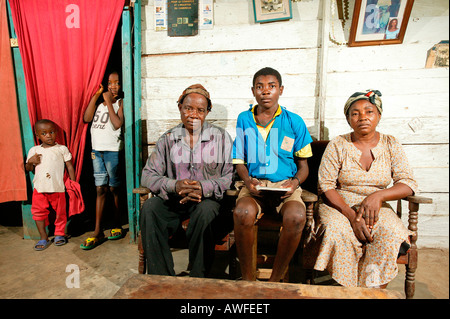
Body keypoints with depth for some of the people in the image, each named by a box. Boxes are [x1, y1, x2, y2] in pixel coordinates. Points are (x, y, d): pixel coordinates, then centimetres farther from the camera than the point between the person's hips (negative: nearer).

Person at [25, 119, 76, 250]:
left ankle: (59, 234, 26)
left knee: (60, 212, 7)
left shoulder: (62, 149, 2)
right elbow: (28, 169, 14)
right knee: (38, 212, 6)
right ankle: (44, 238, 20)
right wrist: (30, 162, -8)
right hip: (39, 189, 2)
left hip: (58, 188, -2)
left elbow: (69, 166, 4)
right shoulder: (34, 150, 8)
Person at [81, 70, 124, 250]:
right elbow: (86, 118, 1)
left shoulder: (120, 102, -3)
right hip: (97, 150, 5)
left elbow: (118, 124, -18)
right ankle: (98, 232, 11)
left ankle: (117, 226, 20)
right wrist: (96, 95, 1)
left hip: (113, 150, -5)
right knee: (100, 189, 6)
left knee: (114, 189, 5)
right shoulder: (100, 101, 14)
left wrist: (109, 101, -12)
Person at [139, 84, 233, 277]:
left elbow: (230, 176, -4)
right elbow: (148, 175, 0)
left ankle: (198, 279, -15)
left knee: (204, 212, -34)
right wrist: (174, 186, -19)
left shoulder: (221, 137, 4)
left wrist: (204, 188, -22)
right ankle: (161, 277, -15)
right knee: (149, 208, -26)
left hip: (208, 198, -2)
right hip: (173, 199, 2)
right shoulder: (167, 139, 8)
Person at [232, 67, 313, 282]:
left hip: (286, 185, 0)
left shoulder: (294, 121, 7)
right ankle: (247, 278, -8)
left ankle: (275, 279, -8)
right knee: (242, 213, -33)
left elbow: (303, 164, 11)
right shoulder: (244, 119, 9)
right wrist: (248, 181, -9)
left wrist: (295, 182, -10)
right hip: (255, 185, 0)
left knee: (296, 216, -33)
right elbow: (240, 161, 11)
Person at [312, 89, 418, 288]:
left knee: (392, 232, -28)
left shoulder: (391, 145, 6)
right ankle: (346, 290, -11)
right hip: (340, 206, -2)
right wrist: (351, 216, -21)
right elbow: (326, 186, -8)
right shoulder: (337, 145, -2)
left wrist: (379, 195, -21)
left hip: (377, 208, 2)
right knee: (338, 231, -31)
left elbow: (409, 183, -1)